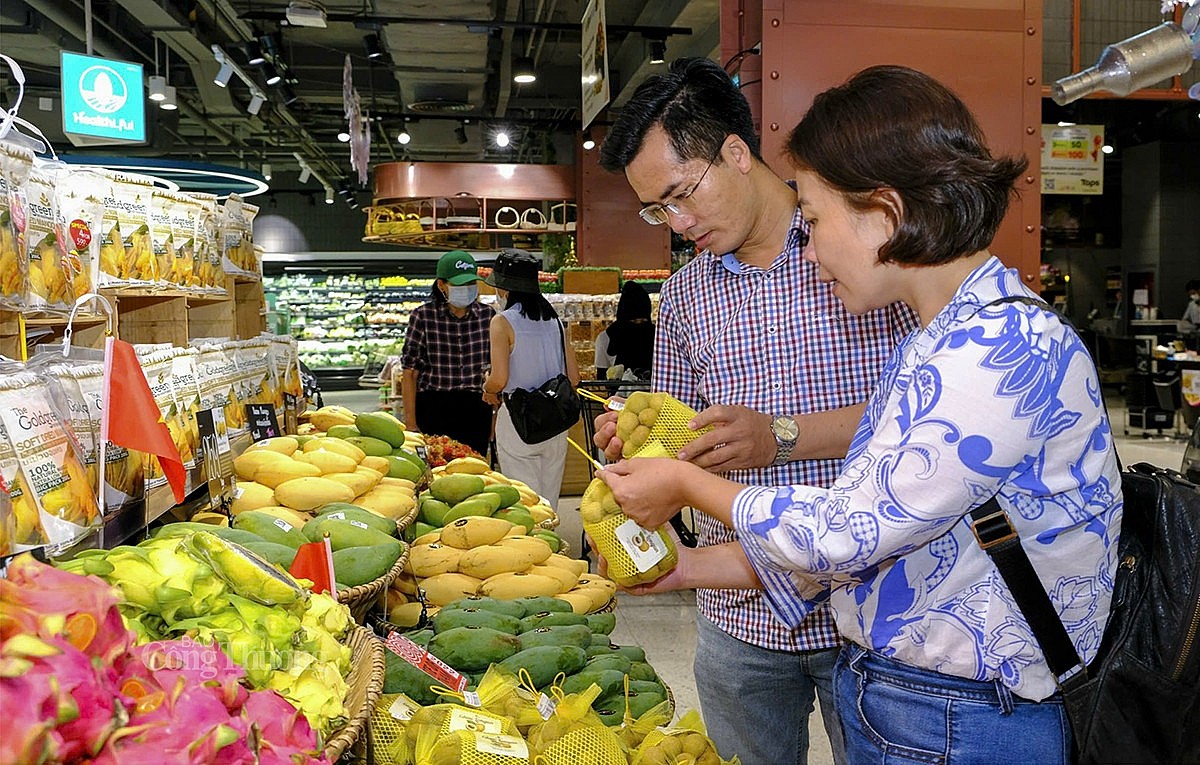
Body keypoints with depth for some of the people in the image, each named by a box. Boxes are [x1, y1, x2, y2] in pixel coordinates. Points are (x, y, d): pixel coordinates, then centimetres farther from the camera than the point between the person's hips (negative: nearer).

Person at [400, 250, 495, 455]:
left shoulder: (487, 315, 3)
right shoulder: (423, 316, -4)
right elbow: (410, 372, -3)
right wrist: (410, 421, -6)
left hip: (477, 408, 2)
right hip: (433, 409, -2)